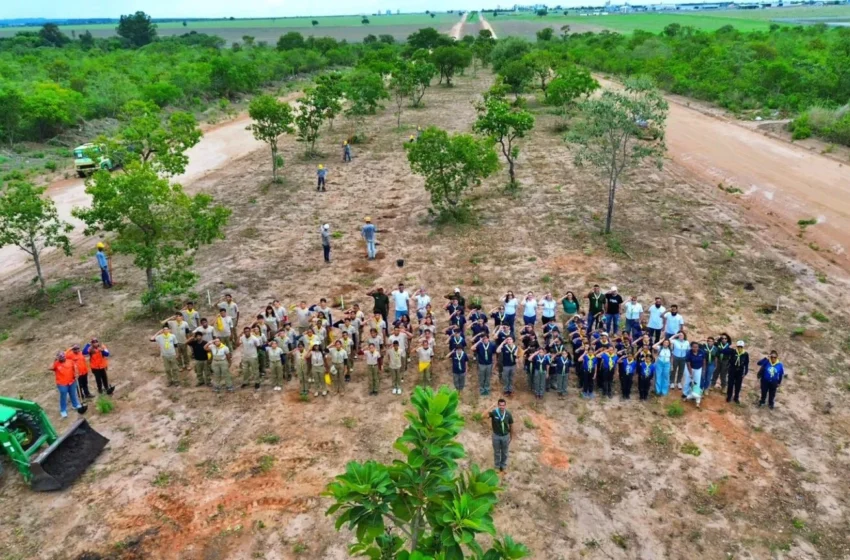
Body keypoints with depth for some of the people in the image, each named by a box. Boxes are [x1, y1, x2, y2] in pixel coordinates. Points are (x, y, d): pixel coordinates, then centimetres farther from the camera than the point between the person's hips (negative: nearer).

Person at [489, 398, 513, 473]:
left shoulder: (508, 414, -17)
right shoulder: (494, 413, -22)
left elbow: (511, 426, -2)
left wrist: (511, 437, 6)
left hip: (505, 436, 1)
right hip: (496, 436, -1)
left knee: (504, 452, 19)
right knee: (497, 452, 18)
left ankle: (503, 466, 42)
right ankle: (497, 466, 40)